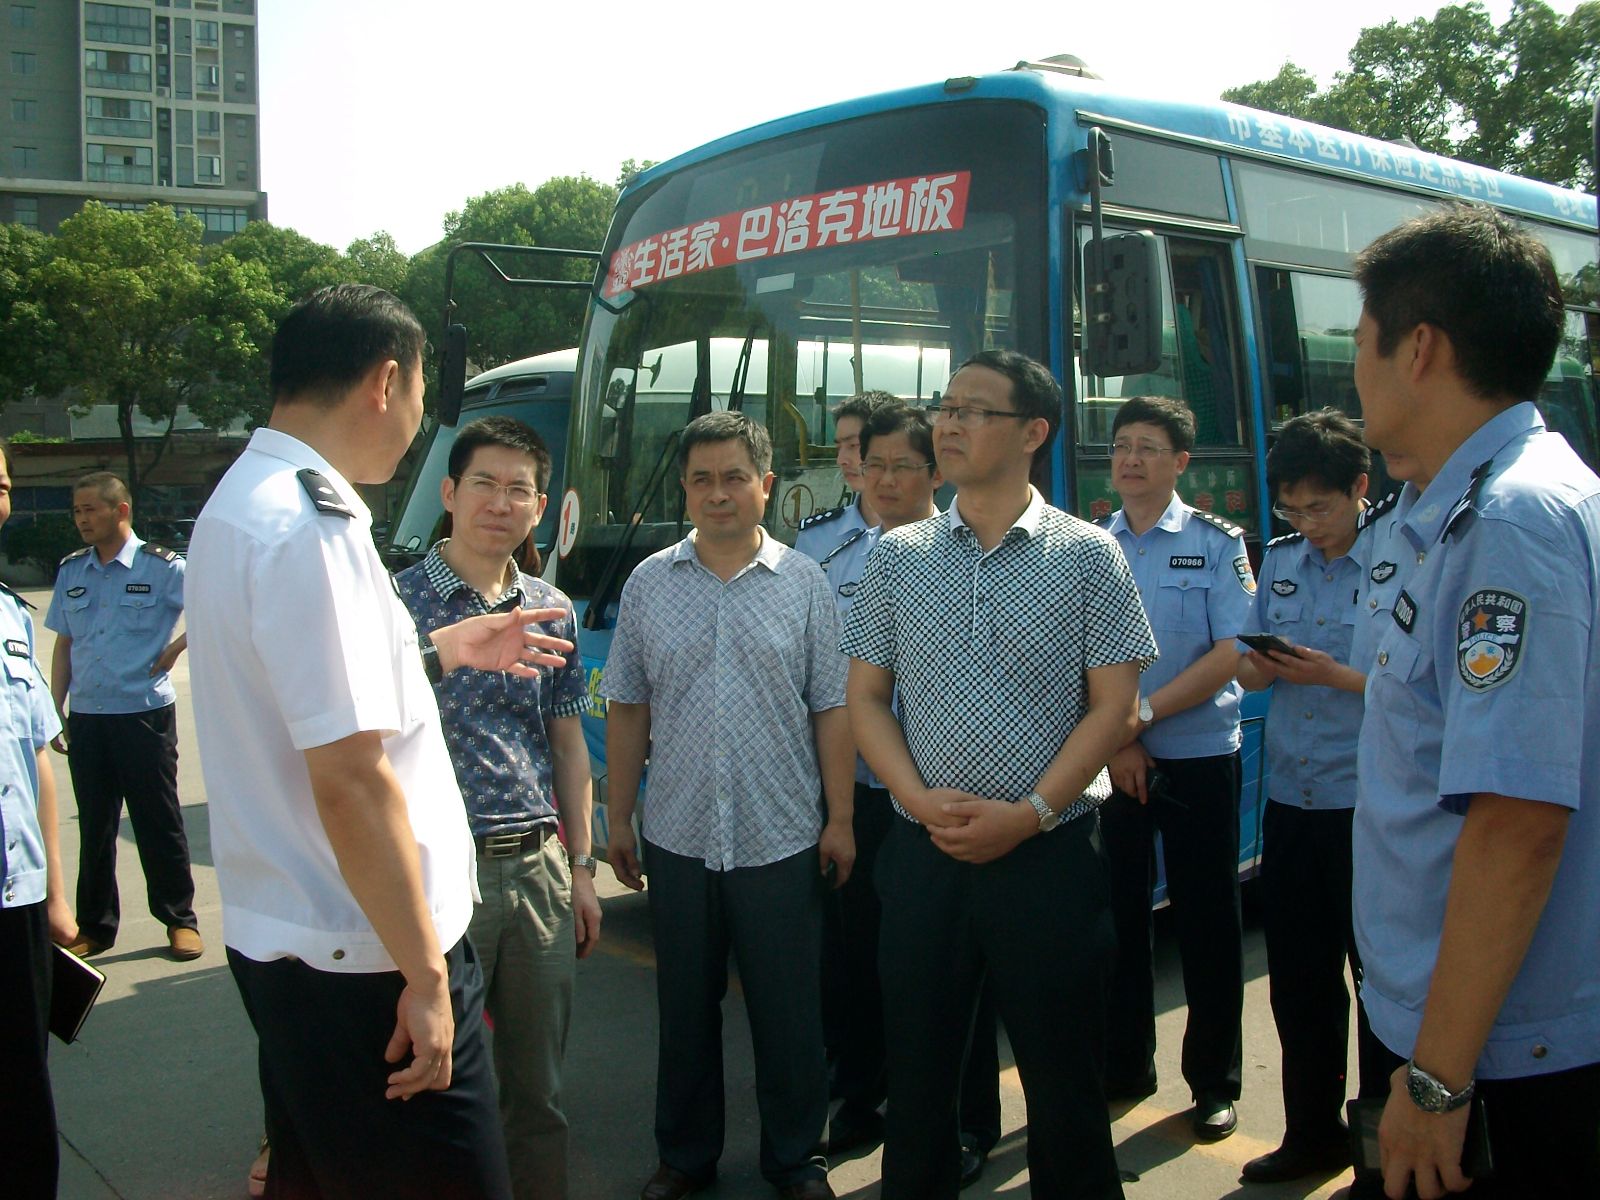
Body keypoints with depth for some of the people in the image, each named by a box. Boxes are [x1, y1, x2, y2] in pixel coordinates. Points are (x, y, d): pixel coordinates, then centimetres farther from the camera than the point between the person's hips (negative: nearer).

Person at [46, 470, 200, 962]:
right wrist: (55, 708, 10)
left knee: (158, 821, 3)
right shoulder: (71, 570, 9)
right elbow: (64, 644, 14)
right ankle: (94, 926, 23)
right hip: (85, 717, 4)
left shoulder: (161, 567, -6)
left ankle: (180, 919, 15)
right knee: (94, 826, 12)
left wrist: (177, 647, -8)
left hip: (145, 713, -4)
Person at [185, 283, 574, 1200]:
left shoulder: (242, 500, 11)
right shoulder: (313, 526, -21)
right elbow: (351, 779, -25)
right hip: (361, 959, -10)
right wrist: (423, 971, -19)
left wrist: (442, 649, 28)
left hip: (278, 941, 10)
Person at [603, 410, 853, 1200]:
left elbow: (831, 709, 1)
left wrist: (840, 818, -3)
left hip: (783, 839, -1)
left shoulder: (804, 584, 1)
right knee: (685, 1008, 14)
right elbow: (627, 710, 6)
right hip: (678, 838, 2)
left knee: (789, 1013, 8)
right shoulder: (649, 583, 4)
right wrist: (618, 820, 5)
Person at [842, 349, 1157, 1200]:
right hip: (922, 853, 2)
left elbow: (1111, 706, -3)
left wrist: (1029, 814, -13)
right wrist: (920, 799, -9)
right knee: (916, 1071, 11)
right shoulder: (897, 556, 6)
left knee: (1062, 1078, 7)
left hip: (1050, 853, -2)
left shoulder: (1086, 555, -1)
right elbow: (865, 697, 6)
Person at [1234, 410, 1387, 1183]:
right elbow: (1247, 668, 15)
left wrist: (1338, 675, -22)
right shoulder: (1281, 560, 10)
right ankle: (1313, 1133, 30)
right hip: (1290, 799, 6)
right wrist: (1260, 667, -7)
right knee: (1297, 976, 14)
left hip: (1368, 806, -6)